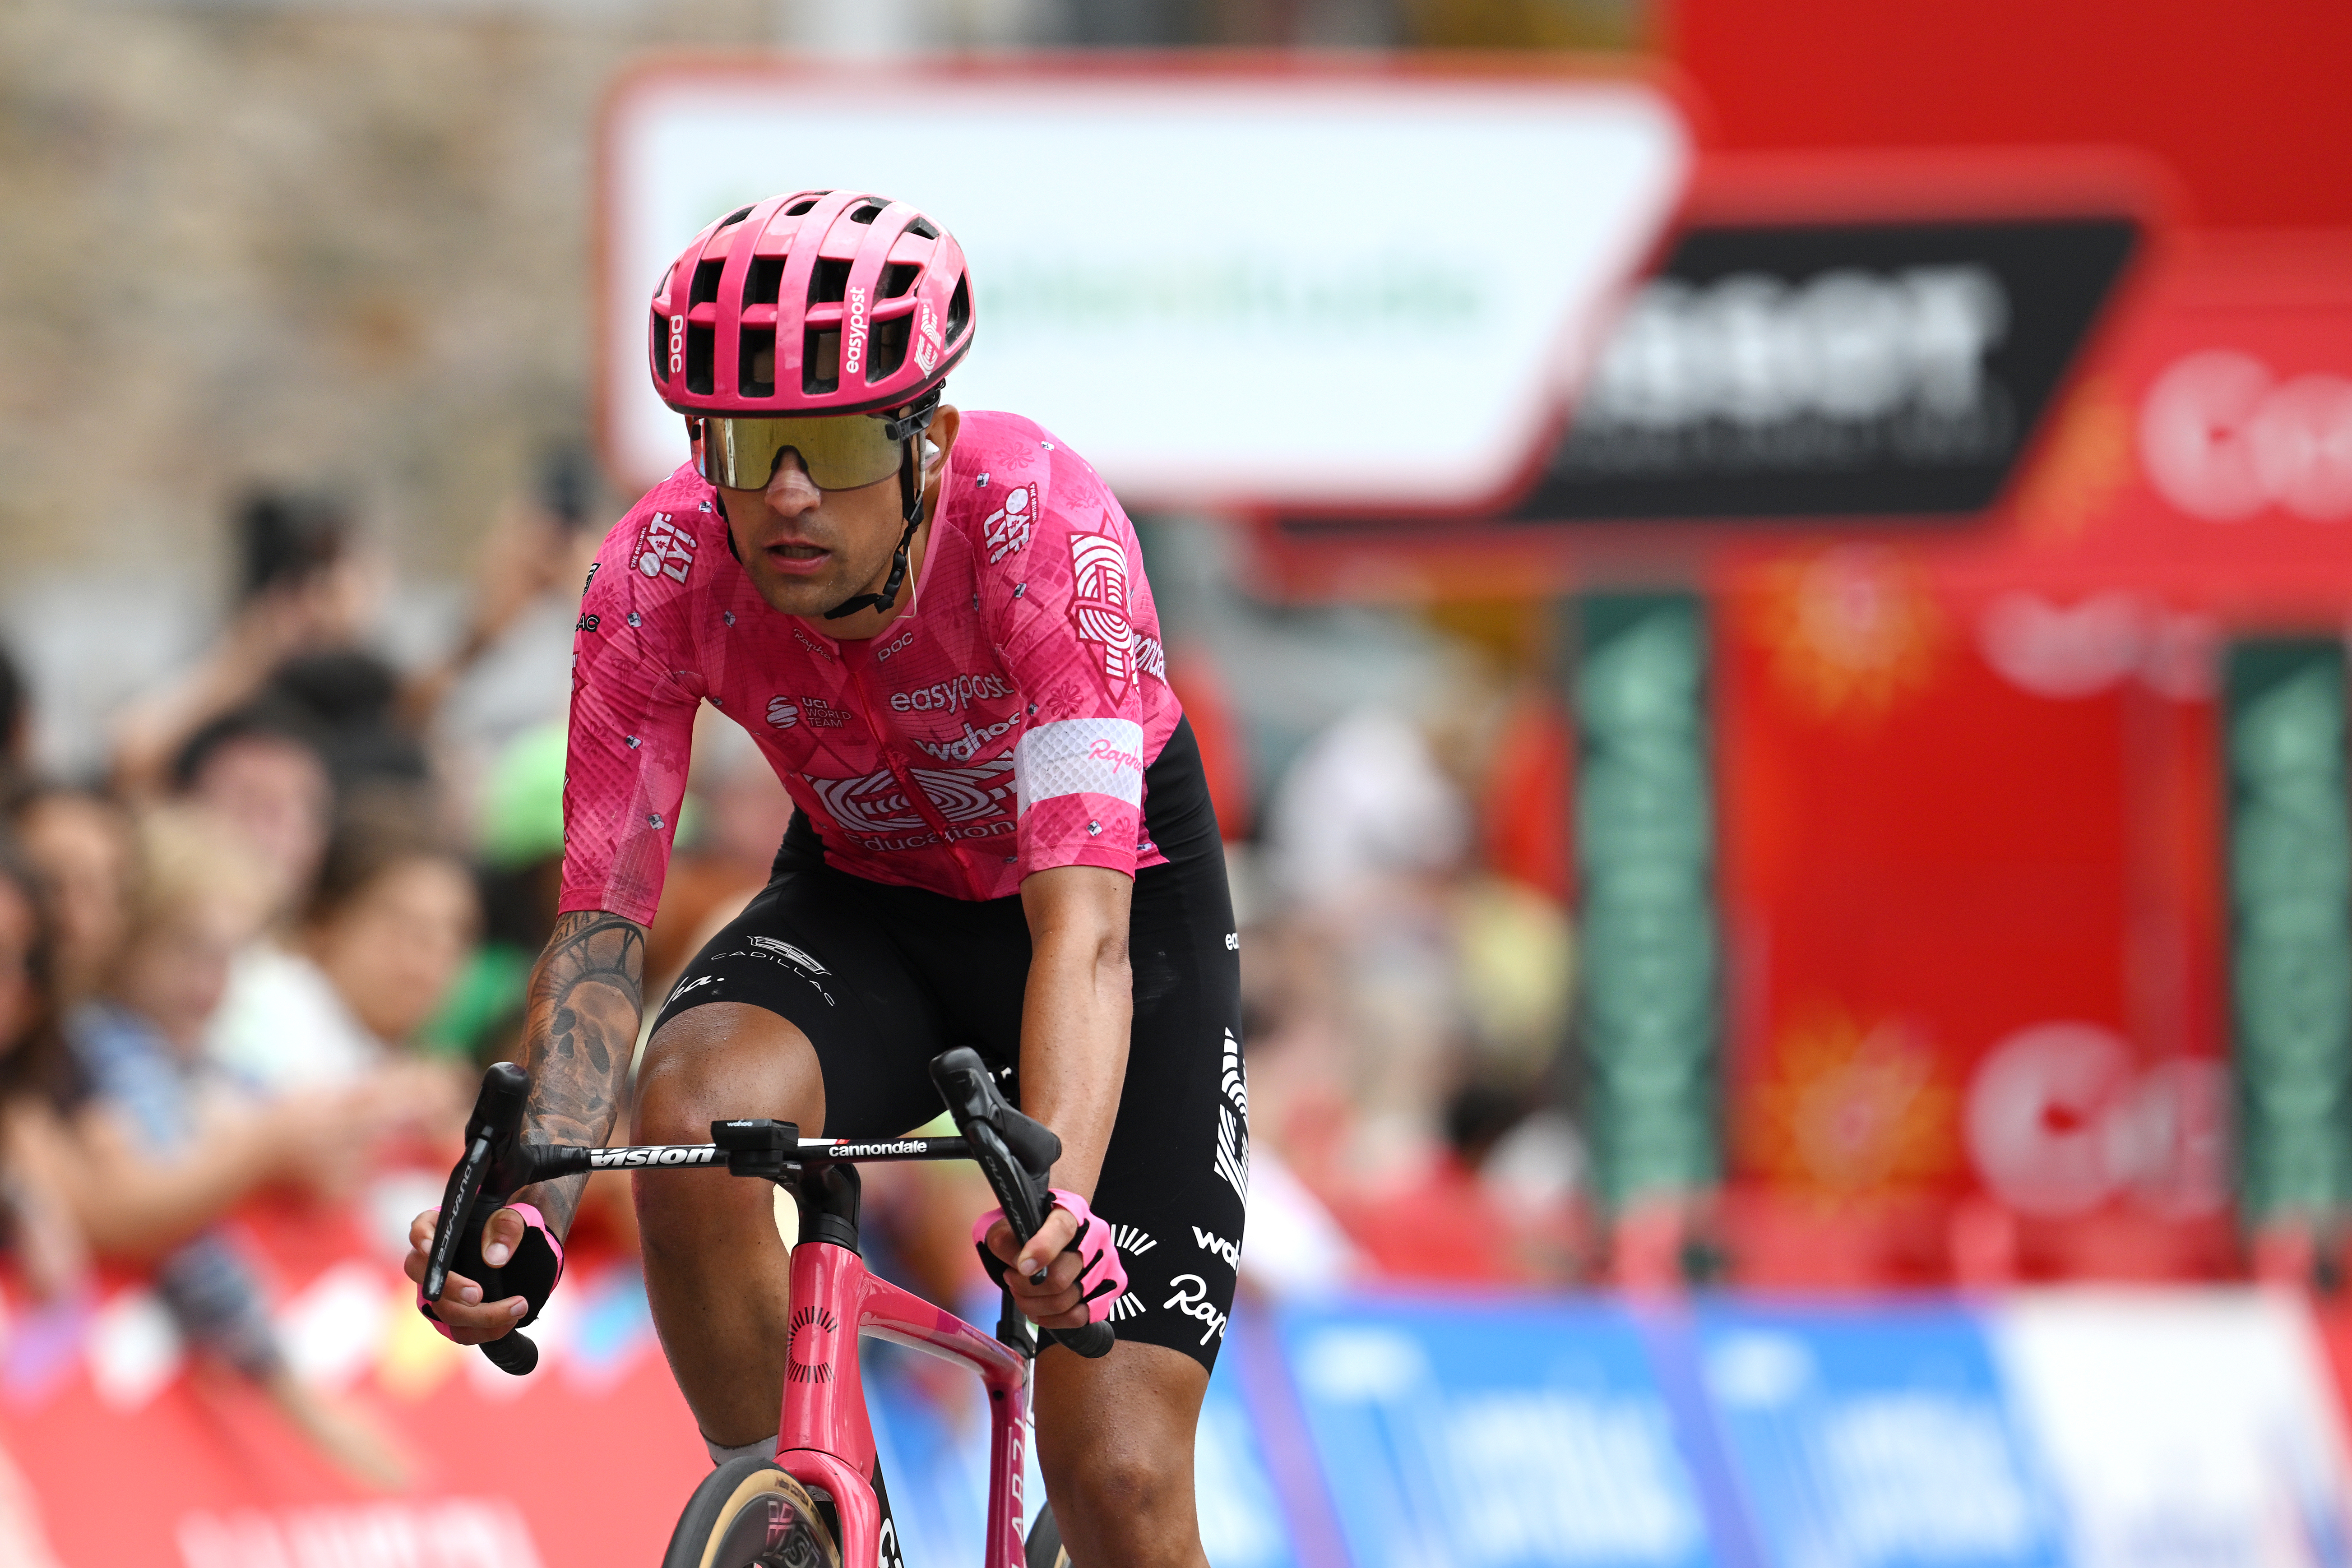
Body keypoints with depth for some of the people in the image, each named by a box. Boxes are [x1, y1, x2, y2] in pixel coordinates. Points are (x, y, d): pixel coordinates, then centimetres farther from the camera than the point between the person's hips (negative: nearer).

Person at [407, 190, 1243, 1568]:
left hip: (1131, 904, -2)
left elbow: (1082, 916, -42)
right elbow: (602, 923, -23)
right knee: (696, 1105, -33)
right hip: (870, 904, 2)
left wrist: (1059, 1204, -59)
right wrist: (527, 1212, -41)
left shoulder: (1043, 522, -34)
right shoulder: (659, 576, -25)